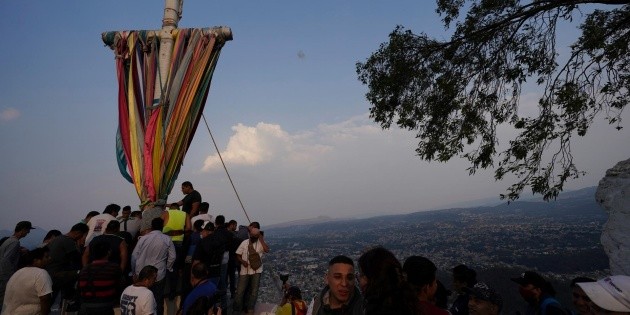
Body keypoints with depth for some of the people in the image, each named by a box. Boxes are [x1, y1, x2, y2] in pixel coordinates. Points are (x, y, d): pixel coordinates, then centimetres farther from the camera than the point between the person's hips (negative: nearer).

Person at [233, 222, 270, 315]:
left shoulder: (260, 243, -7)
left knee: (254, 291, 8)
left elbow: (267, 250, -27)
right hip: (245, 271, 1)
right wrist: (242, 261, -16)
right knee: (240, 291, 2)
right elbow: (238, 255, 4)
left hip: (256, 270, 0)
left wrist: (261, 238, -24)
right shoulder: (244, 243, -2)